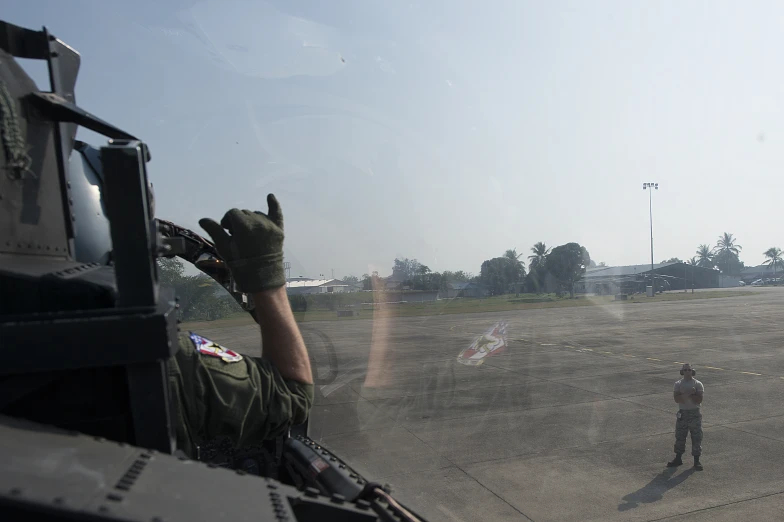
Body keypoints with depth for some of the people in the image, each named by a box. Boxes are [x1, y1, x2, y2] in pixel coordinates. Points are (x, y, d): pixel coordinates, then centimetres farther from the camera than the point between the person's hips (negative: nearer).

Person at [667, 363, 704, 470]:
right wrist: (689, 393, -21)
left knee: (696, 437, 2)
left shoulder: (698, 384, -4)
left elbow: (699, 400, -13)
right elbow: (677, 399, -12)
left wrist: (687, 394, -18)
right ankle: (678, 458, 23)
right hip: (682, 413, 2)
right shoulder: (678, 384, 1)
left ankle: (696, 460, 13)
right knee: (680, 436, 10)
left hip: (695, 413, -2)